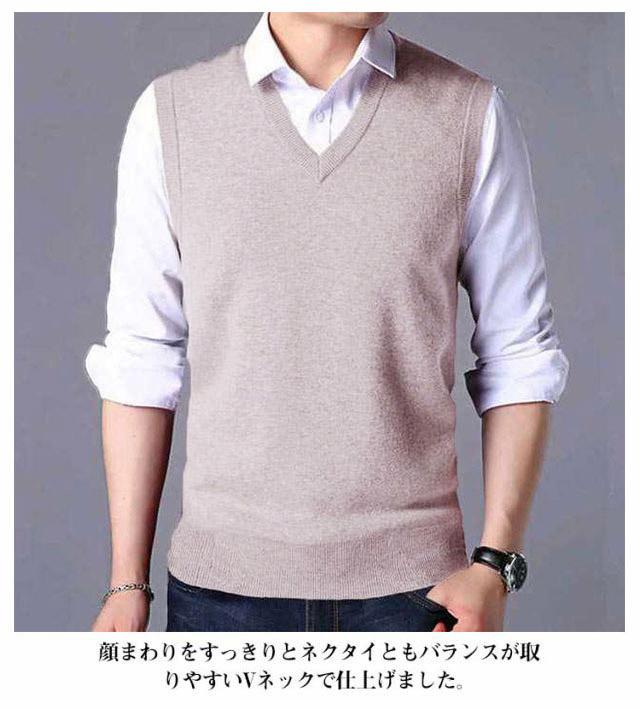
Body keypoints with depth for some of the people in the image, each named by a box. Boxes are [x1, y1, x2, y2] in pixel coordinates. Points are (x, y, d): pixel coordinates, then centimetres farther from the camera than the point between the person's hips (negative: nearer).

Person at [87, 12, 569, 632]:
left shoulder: (474, 115, -1)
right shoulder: (169, 114, 0)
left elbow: (518, 354, 1)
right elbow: (140, 359, 2)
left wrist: (496, 562, -6)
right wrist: (127, 582, 2)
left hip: (411, 581, 0)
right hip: (222, 578, 1)